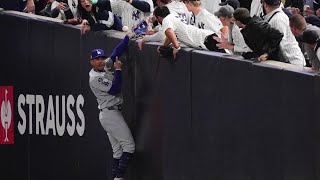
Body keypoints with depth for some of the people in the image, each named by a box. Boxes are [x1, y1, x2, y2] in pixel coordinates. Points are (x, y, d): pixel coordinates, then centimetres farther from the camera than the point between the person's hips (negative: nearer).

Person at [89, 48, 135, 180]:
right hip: (110, 113, -10)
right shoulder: (95, 78, -15)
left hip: (111, 114, 10)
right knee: (129, 146, -14)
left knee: (118, 150, 8)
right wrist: (118, 69, -16)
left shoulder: (105, 68, 10)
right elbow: (114, 89, -21)